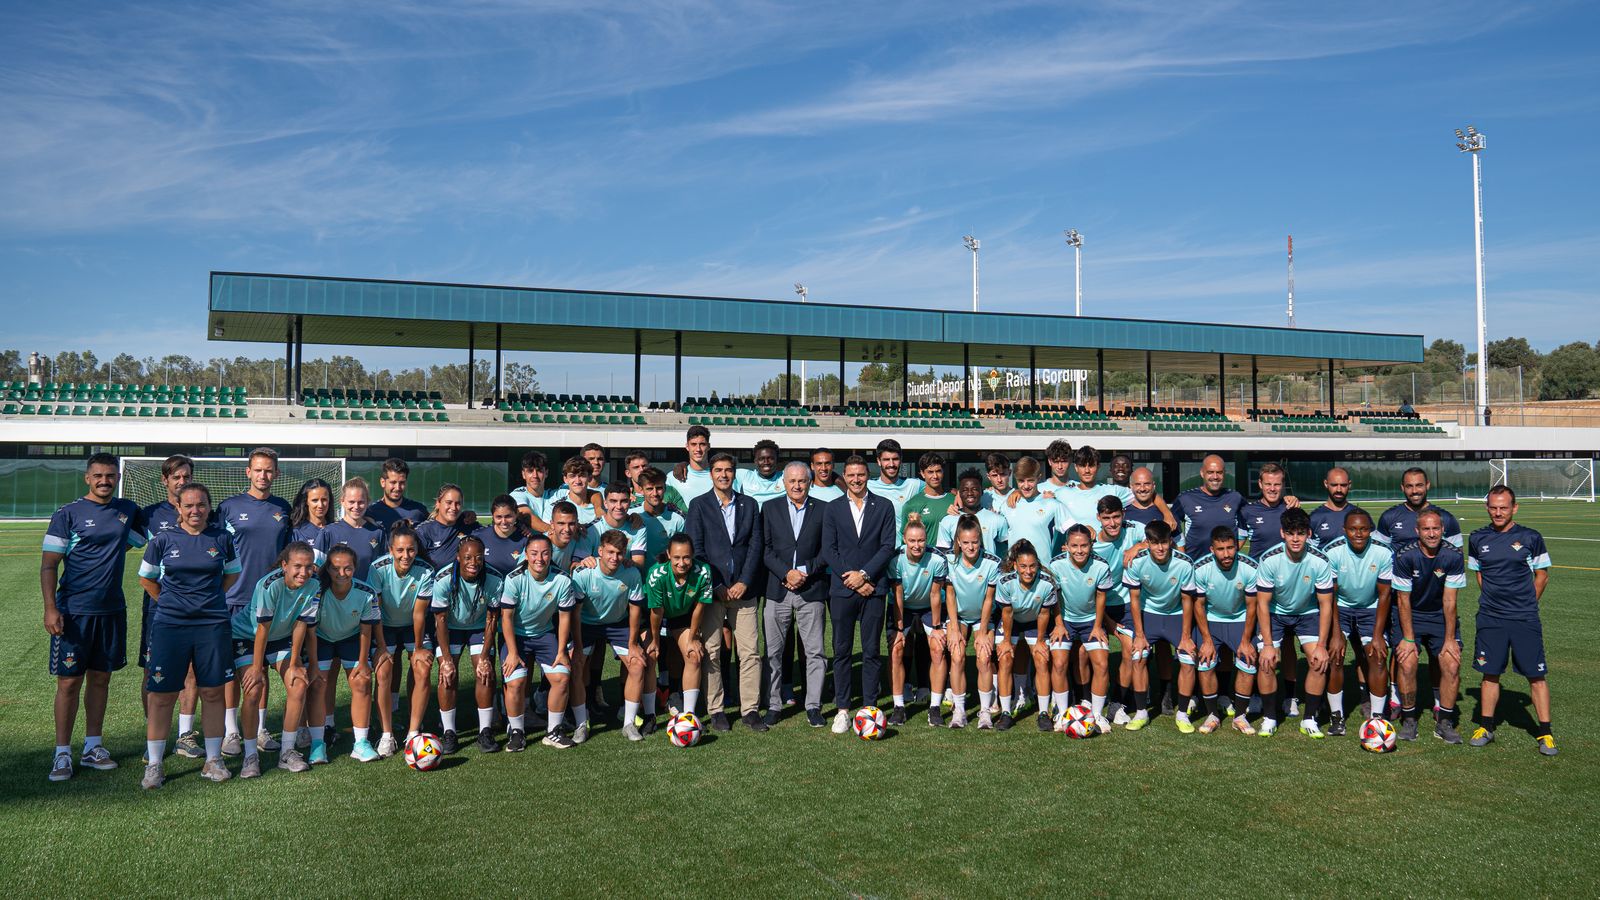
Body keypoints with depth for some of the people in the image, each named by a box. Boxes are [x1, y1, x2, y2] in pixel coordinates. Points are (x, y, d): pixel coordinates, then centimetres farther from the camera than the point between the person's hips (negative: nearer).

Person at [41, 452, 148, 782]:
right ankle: (62, 753, 8)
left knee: (101, 678, 11)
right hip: (74, 612, -4)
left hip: (112, 610, 4)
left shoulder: (128, 510, 7)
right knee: (69, 681, -1)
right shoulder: (68, 514, -6)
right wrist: (50, 608, -15)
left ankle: (93, 747, 21)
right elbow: (48, 564, -8)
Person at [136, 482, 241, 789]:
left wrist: (211, 598, 10)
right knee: (162, 695, 1)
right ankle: (154, 765, 12)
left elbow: (233, 573, 18)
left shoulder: (222, 539, 4)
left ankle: (213, 760, 16)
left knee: (213, 692, 5)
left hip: (213, 625, 1)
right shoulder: (162, 540, 0)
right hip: (170, 625, -1)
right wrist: (170, 602, 9)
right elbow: (146, 578, 13)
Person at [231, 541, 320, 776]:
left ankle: (287, 752, 4)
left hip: (281, 636, 4)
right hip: (247, 635, -4)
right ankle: (251, 755, -1)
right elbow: (262, 628, -27)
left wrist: (294, 665, -9)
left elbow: (301, 625, -13)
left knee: (298, 686, -9)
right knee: (252, 692, -16)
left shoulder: (313, 585, -21)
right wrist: (256, 668, -21)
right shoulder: (269, 585, -33)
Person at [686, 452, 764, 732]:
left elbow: (755, 546, 6)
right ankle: (715, 710, 10)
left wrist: (744, 583, -5)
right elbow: (695, 548, -3)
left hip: (743, 589, 2)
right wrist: (717, 586, -8)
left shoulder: (749, 505, 11)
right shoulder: (699, 505, 3)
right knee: (711, 651, 0)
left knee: (750, 652, 0)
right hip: (711, 589, -2)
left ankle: (750, 710, 7)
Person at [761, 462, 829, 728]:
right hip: (777, 590, 1)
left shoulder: (822, 509, 6)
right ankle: (773, 705, 13)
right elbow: (765, 548, 2)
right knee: (774, 652, 4)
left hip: (811, 589, 0)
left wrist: (805, 572, -9)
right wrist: (786, 573, -10)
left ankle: (813, 706, 12)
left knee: (814, 651, 3)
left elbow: (827, 550, 3)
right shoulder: (770, 508, 7)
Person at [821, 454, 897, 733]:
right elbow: (828, 550, 2)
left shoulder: (884, 507, 6)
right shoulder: (833, 509, 8)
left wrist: (864, 574, -10)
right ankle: (842, 709, 9)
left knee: (872, 652, 3)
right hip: (842, 588, 1)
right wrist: (852, 580, -8)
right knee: (842, 652, 3)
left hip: (873, 587, 0)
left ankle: (869, 707, 10)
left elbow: (888, 546, 0)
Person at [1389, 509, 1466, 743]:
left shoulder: (1453, 556, -14)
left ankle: (1444, 723, 5)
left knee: (1452, 664, -12)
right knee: (1407, 664, -17)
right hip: (1409, 615, -2)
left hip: (1440, 616, 2)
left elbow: (1449, 601, -10)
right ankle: (1408, 720, 2)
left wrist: (1450, 639, -11)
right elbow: (1403, 600, -13)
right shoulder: (1404, 556, -19)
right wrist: (1408, 638, -14)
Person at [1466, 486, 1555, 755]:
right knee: (1490, 673, 7)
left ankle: (1544, 732, 9)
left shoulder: (1530, 538, -1)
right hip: (1490, 619, 2)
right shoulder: (1478, 539, 6)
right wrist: (1493, 601, 10)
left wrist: (1526, 604, 5)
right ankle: (1486, 727, 18)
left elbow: (1541, 576, 7)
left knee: (1536, 675, -1)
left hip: (1525, 619, -2)